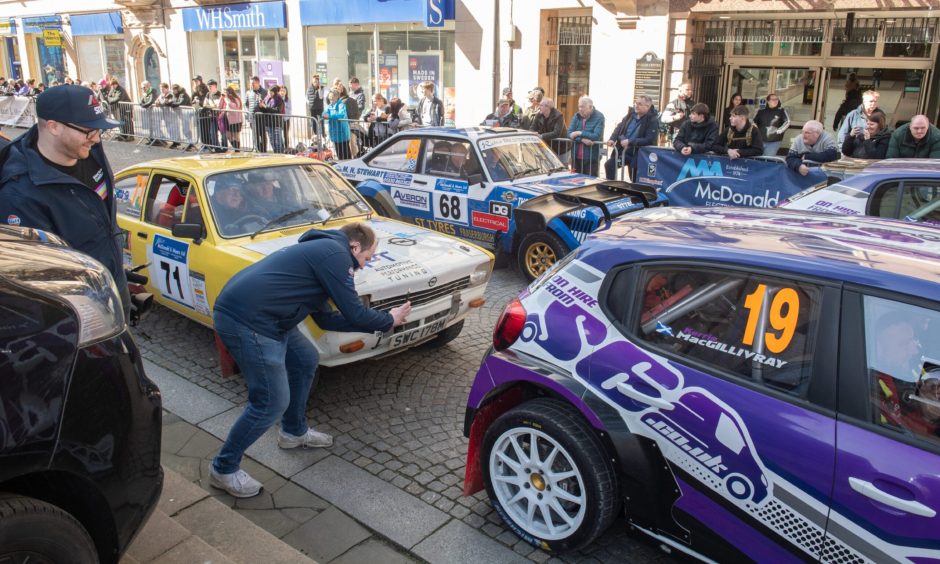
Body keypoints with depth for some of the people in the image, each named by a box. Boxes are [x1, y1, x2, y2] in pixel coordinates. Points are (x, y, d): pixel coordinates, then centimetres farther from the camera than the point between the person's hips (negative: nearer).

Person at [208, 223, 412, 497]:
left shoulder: (319, 249, 22)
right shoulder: (335, 253, -8)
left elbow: (326, 319, 25)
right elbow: (354, 313, -8)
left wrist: (376, 322, 24)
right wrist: (389, 320, 10)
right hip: (246, 321, -11)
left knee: (306, 360, 22)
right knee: (272, 402, -2)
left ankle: (294, 432, 38)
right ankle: (224, 469, 16)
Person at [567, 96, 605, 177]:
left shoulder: (599, 117, -7)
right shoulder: (576, 116, 7)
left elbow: (596, 136, -19)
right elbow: (569, 133, -4)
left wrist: (579, 133, -15)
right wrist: (582, 139, -20)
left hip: (591, 158, -5)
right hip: (576, 157, 5)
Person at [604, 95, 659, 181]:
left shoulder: (653, 120, -14)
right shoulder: (631, 114, 4)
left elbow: (649, 140, -23)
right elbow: (619, 127, 12)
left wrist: (630, 142, -27)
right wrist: (612, 139, -7)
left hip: (637, 154, -6)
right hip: (622, 150, 6)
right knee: (609, 165, -2)